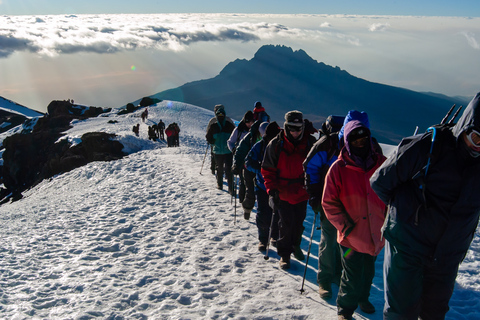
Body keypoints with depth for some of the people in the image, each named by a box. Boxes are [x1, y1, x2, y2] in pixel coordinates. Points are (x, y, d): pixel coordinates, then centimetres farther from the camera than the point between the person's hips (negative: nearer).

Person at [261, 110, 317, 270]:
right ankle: (284, 254, 16)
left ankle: (295, 245, 40)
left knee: (299, 221, 15)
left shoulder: (310, 143, -5)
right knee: (286, 222, -2)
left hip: (302, 192, 2)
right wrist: (272, 190, -13)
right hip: (283, 192, -2)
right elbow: (268, 169, -5)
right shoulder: (276, 144, -9)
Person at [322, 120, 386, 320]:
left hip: (376, 234, 4)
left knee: (368, 271, 23)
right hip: (352, 236, -4)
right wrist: (346, 226, -14)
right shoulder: (338, 168, -11)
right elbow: (329, 203, -8)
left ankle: (362, 297, 51)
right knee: (352, 278, 5)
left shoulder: (381, 163, -2)